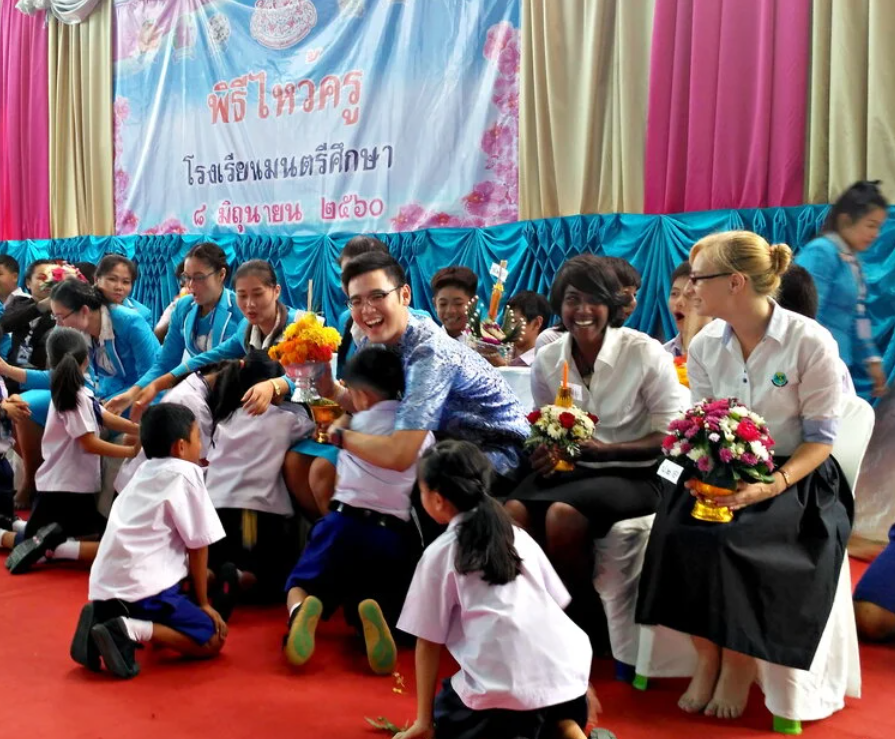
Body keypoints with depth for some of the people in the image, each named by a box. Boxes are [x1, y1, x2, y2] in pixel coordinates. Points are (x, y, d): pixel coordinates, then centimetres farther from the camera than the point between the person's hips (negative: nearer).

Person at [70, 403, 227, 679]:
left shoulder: (145, 470, 18)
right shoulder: (185, 473, -4)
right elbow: (197, 545, -2)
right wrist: (203, 603, 7)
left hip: (106, 585, 8)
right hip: (143, 587, -8)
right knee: (212, 640, 2)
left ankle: (105, 617, 8)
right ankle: (130, 630, -15)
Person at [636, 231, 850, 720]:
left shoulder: (810, 341, -14)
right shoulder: (704, 345, 1)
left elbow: (821, 436, -12)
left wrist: (773, 485, -26)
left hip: (795, 478, -4)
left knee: (731, 541, -30)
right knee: (677, 532, -24)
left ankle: (739, 661, -3)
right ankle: (706, 655, -4)